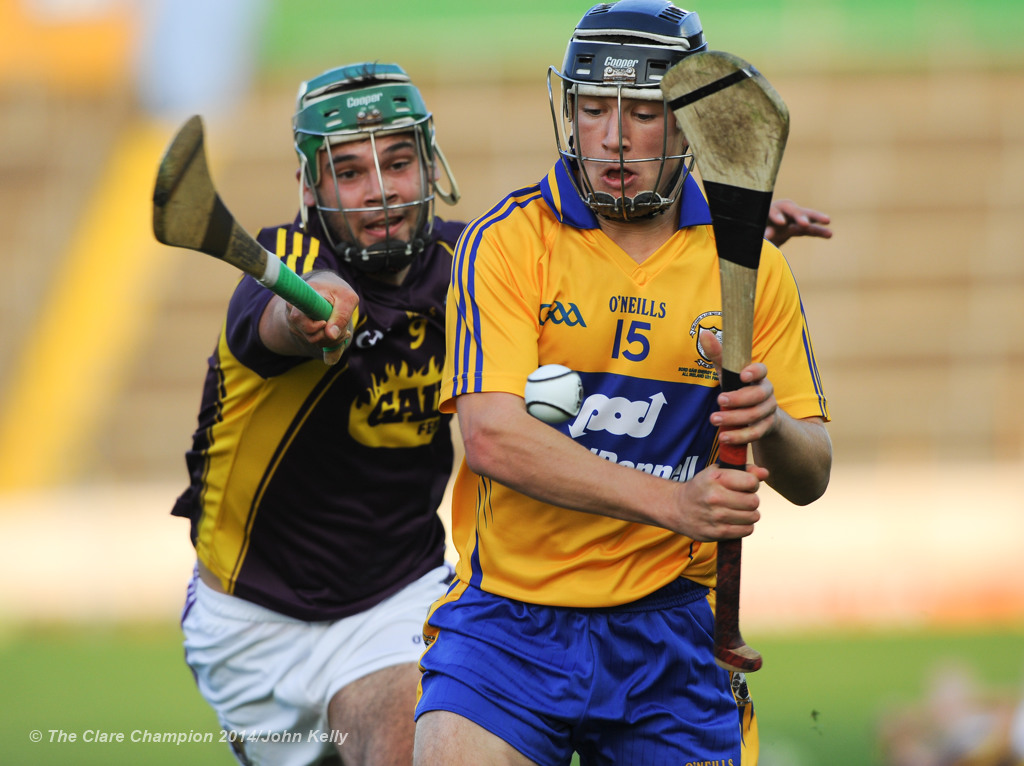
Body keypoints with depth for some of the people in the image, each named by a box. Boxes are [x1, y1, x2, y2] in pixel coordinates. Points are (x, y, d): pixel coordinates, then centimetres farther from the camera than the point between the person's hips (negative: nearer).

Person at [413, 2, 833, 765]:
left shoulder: (749, 265, 6)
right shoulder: (506, 242, -5)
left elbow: (810, 477, 7)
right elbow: (492, 436, -17)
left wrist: (771, 426, -18)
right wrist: (671, 502, -27)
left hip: (668, 633, 3)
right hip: (510, 622, -3)